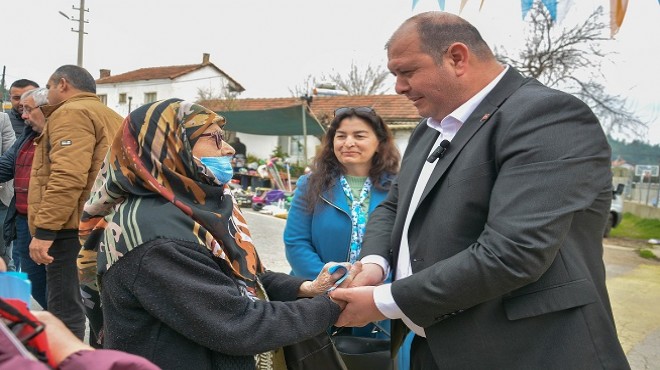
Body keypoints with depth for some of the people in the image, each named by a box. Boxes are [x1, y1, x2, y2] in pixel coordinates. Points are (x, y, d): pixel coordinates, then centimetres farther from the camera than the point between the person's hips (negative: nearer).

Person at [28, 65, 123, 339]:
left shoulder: (72, 113, -6)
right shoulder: (110, 117, 24)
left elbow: (67, 177, -20)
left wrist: (44, 229, -21)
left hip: (73, 228, -10)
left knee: (65, 308, -7)